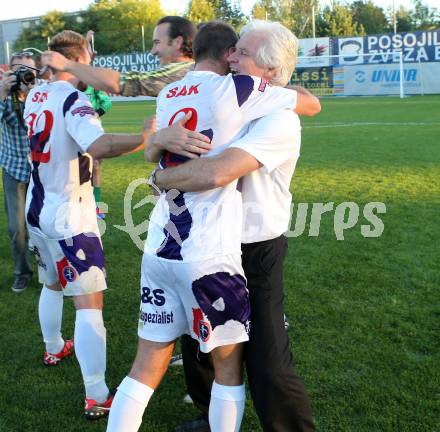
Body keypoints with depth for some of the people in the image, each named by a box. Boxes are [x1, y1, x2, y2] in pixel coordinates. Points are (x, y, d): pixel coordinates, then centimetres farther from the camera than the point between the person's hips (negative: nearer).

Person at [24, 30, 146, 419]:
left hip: (37, 209, 8)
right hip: (68, 215, -8)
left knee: (52, 285, 28)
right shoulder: (72, 100, -19)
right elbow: (98, 145, -39)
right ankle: (97, 397, -4)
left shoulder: (35, 97, 5)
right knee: (89, 302, -6)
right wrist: (151, 136, -49)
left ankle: (54, 348, 50)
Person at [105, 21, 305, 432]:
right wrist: (287, 95, 26)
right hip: (205, 257, -6)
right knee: (229, 366, 13)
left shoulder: (167, 96, 12)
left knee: (146, 368, 13)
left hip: (158, 249, 6)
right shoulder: (236, 90, -5)